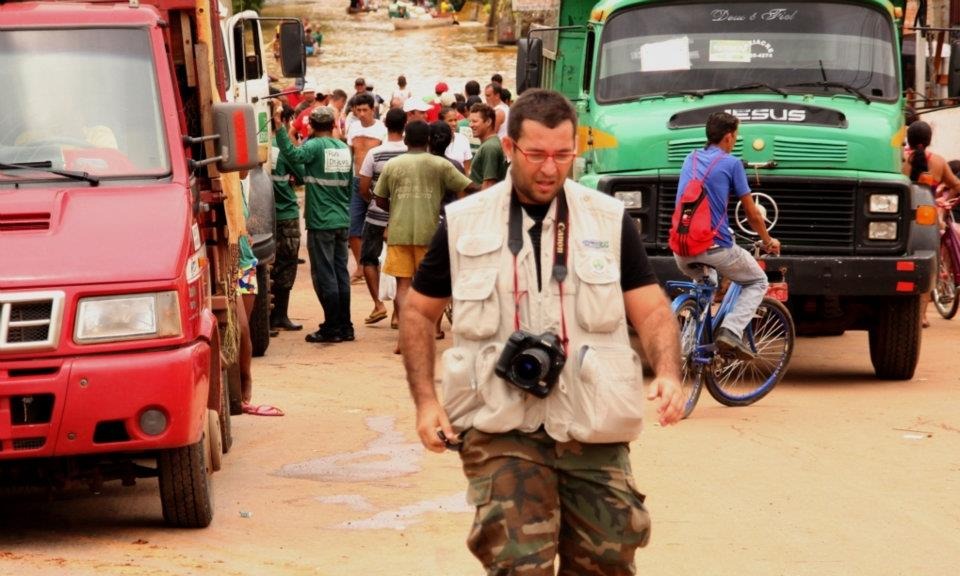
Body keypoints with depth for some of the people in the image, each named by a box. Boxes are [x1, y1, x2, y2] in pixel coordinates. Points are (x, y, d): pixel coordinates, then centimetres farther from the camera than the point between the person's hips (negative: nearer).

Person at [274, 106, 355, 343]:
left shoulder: (315, 146, -10)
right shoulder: (344, 148, 9)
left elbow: (293, 155, -30)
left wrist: (279, 127, -30)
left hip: (321, 221, -6)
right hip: (342, 220, 6)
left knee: (324, 275, -1)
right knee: (341, 273, 11)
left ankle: (332, 328, 0)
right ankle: (345, 326, 14)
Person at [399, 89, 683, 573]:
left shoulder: (610, 220, 5)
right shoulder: (463, 224, 3)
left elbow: (652, 310, 6)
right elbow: (418, 312, 12)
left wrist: (667, 374, -14)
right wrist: (425, 401, 1)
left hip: (594, 430, 2)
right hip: (501, 430, -2)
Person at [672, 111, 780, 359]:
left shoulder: (690, 159, 15)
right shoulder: (731, 163, -2)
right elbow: (752, 214, 4)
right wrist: (768, 241, 21)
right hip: (716, 247, -5)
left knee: (702, 281, 37)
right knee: (758, 282, 15)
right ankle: (731, 331, -7)